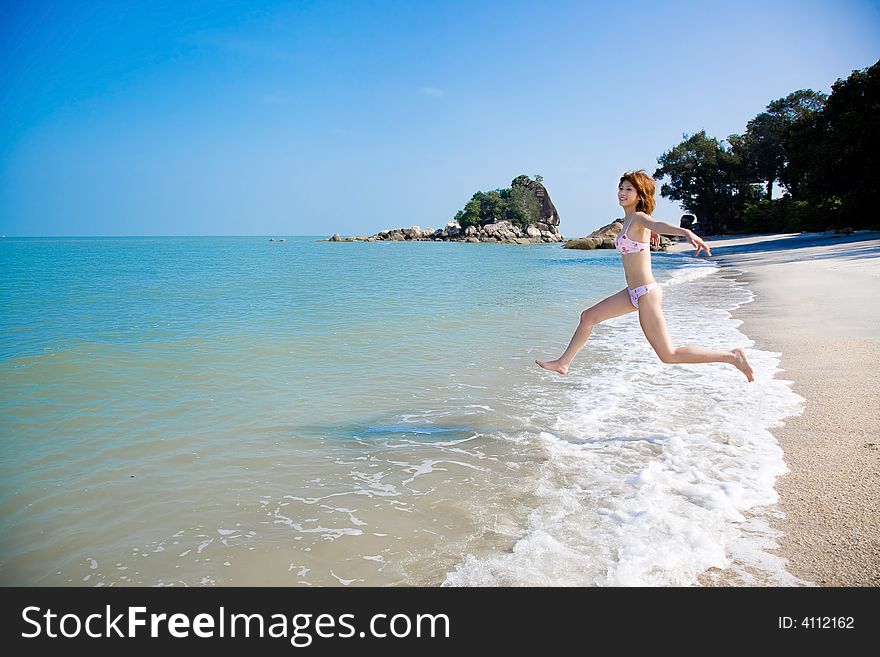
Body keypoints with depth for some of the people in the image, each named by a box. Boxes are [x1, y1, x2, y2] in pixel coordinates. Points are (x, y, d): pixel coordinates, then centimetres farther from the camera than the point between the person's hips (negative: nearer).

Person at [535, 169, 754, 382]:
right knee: (588, 317, 15)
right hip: (633, 292, 9)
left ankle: (732, 356, 4)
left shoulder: (639, 217, -14)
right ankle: (563, 363, 29)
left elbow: (658, 225, -37)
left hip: (646, 293, -9)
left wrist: (687, 232, -54)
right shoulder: (628, 219, 10)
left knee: (669, 355, -6)